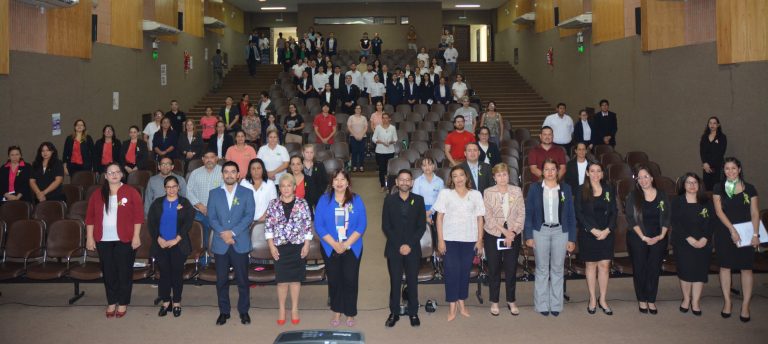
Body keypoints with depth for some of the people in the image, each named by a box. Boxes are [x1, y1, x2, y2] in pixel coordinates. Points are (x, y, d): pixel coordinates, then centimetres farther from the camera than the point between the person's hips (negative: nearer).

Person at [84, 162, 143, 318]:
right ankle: (111, 302, 22)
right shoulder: (97, 194, 7)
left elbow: (138, 216, -4)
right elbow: (90, 217, 8)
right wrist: (89, 237, 2)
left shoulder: (131, 192, -2)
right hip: (103, 240, 3)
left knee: (124, 271, 3)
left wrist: (136, 236, -9)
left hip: (124, 240, -3)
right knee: (108, 271, 9)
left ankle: (123, 303, 16)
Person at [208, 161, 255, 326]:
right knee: (221, 280, 7)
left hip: (240, 243, -1)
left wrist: (233, 232, -14)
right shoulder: (214, 193, 9)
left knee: (242, 279, 3)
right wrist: (224, 234, -13)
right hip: (220, 244, 1)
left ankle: (244, 311, 16)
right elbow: (211, 217, 2)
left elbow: (249, 216, -4)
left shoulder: (247, 193, 5)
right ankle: (223, 311, 19)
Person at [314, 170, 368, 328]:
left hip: (352, 248, 0)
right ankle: (337, 312, 23)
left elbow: (362, 224, -6)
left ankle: (350, 313, 17)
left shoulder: (356, 200, -1)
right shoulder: (324, 200, -1)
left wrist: (346, 244, -14)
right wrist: (334, 244, -14)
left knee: (350, 280, 1)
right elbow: (318, 225, -5)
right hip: (331, 248, 1)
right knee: (334, 280, 8)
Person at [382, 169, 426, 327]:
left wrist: (410, 245, -9)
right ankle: (394, 313, 11)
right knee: (395, 281, 3)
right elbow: (385, 226, -1)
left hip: (413, 248, 0)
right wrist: (398, 245, -9)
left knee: (412, 281, 4)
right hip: (394, 248, 0)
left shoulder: (419, 200, 4)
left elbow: (422, 226, 1)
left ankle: (413, 313, 15)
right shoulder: (389, 200, 3)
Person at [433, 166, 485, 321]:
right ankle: (452, 307, 6)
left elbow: (479, 218, 7)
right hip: (450, 239, -2)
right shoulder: (445, 193, 2)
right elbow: (439, 217, 0)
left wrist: (480, 240, 0)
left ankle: (461, 303, 20)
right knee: (452, 272, -2)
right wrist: (440, 240, -6)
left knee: (465, 271, 7)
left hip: (470, 240, 2)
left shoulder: (476, 194, 7)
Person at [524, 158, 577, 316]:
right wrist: (528, 236, -6)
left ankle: (556, 305, 15)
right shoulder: (535, 188, 2)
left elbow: (571, 215, 6)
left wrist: (572, 238, 1)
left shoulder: (565, 189, 5)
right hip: (540, 231, -1)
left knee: (558, 269, 7)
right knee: (542, 269, 4)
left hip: (560, 231, 1)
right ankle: (542, 305, 12)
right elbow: (528, 212, 1)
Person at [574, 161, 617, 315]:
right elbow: (579, 213, -7)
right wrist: (593, 230, -13)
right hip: (588, 233, -2)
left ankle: (602, 300, 13)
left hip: (606, 233, 2)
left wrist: (607, 230, -9)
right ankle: (592, 299, 16)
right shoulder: (581, 190, -3)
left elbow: (614, 212, 4)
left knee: (604, 265, 2)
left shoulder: (609, 189, 5)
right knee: (591, 265, 6)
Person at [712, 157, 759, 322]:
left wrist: (755, 234, -10)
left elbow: (755, 213, 0)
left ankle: (745, 305, 7)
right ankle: (727, 302, 17)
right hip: (724, 232, 1)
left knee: (746, 268, -1)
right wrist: (732, 229, -14)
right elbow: (719, 211, -5)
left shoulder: (749, 188, 2)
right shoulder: (719, 188, 3)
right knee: (725, 266, 5)